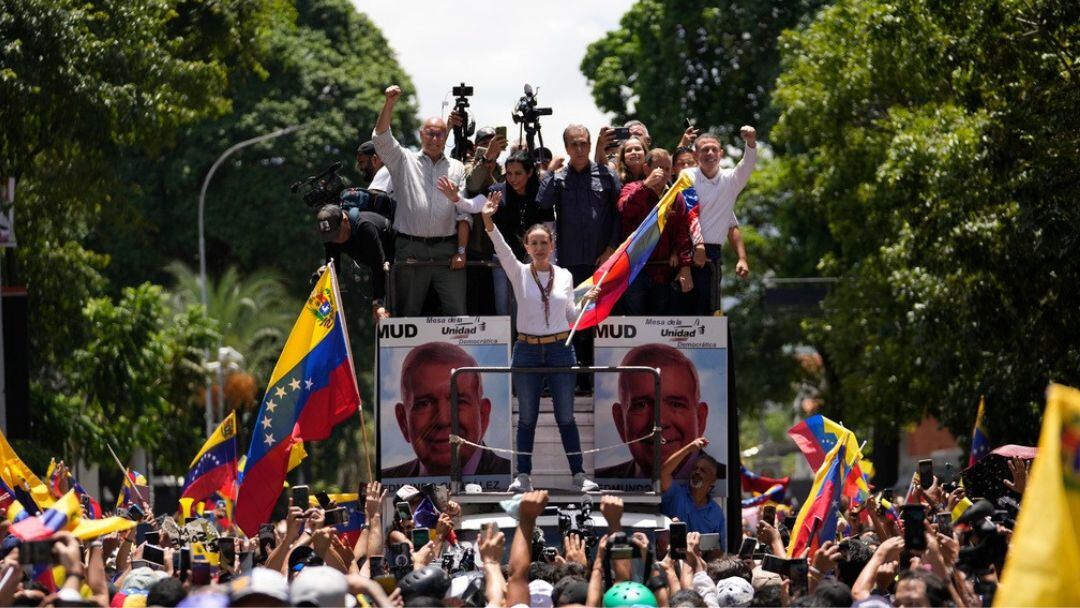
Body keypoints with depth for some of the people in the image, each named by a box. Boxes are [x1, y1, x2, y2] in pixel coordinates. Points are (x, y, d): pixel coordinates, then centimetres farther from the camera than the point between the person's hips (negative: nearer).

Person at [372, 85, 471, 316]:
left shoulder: (457, 169, 13)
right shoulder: (404, 161, 11)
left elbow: (464, 214, 7)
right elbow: (381, 138, -5)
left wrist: (461, 250, -2)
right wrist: (390, 103, -17)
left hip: (446, 250, 1)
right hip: (410, 250, -1)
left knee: (456, 312, -3)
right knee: (408, 312, 4)